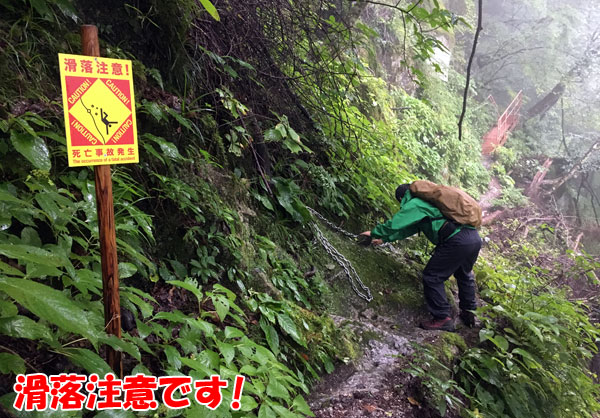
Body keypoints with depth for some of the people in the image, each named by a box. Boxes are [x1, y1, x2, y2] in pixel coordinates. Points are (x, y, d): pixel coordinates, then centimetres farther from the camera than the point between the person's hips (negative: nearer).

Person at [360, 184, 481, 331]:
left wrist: (375, 233, 17)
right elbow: (409, 227, 34)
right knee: (464, 274, 30)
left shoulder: (414, 204, 0)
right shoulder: (428, 201, 29)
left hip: (456, 241, -10)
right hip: (475, 238, 10)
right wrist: (384, 239, 37)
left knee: (432, 277, 1)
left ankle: (443, 318, 4)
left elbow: (395, 223, -1)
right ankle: (469, 312, 41)